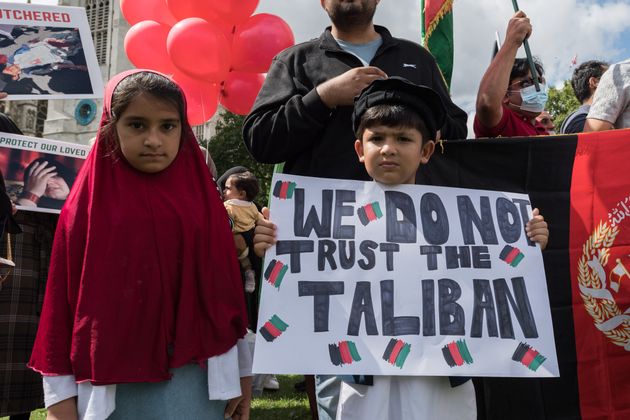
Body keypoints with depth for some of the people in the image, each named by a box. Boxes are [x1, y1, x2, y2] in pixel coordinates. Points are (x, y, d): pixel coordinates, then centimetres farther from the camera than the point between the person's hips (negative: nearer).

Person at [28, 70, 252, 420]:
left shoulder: (201, 198, 1)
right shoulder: (88, 203, -2)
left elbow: (226, 285, 6)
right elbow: (63, 298, 0)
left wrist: (241, 372, 9)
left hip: (193, 379, 1)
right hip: (111, 384, -1)